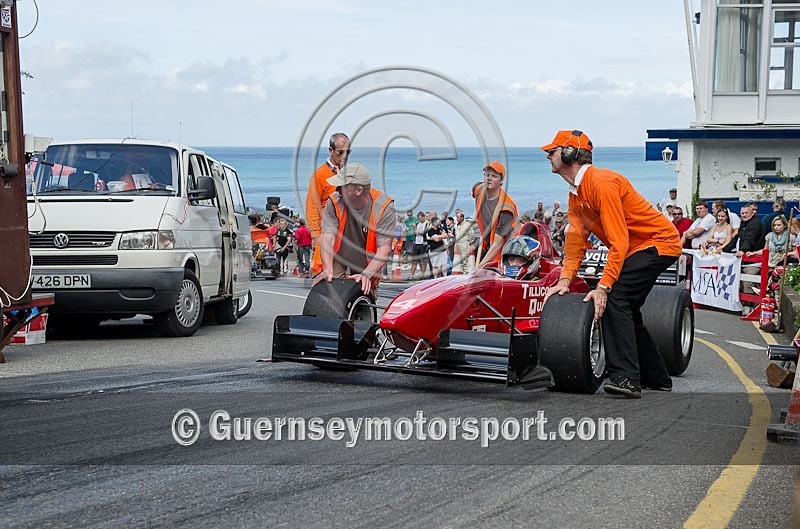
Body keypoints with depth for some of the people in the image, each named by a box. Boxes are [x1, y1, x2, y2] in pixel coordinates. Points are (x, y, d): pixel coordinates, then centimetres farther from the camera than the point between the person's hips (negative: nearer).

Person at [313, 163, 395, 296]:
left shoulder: (384, 207, -27)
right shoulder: (334, 202, -23)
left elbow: (384, 249, -29)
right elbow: (327, 237, -27)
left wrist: (367, 274, -42)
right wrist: (328, 269, -42)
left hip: (367, 261, 0)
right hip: (337, 256, 0)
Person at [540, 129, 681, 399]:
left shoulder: (602, 183, -23)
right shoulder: (575, 193, 7)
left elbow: (619, 240, -27)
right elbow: (575, 240, 4)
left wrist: (604, 285, -30)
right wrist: (565, 279, -9)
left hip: (659, 242, -11)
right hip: (637, 248, 11)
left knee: (614, 297, -24)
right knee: (625, 307, 15)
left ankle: (625, 378, -26)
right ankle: (657, 378, 28)